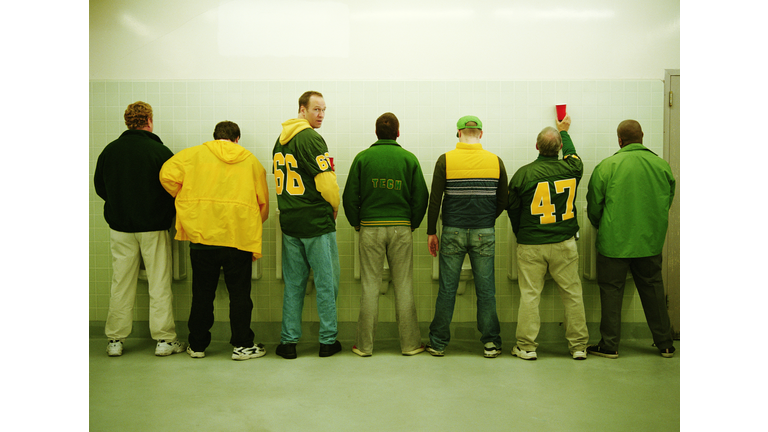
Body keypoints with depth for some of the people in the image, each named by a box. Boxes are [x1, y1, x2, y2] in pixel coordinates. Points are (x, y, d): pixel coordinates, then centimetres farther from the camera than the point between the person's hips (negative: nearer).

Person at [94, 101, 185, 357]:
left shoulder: (109, 150, 1)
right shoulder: (160, 151, -11)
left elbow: (99, 186, 10)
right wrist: (165, 214, 11)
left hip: (119, 227, 3)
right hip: (153, 227, -3)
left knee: (121, 284, 11)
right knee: (159, 284, 4)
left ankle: (115, 340, 17)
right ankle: (164, 340, 10)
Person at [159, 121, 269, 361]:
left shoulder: (194, 154, 7)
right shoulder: (251, 161, 10)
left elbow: (168, 176, -4)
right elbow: (263, 203, 11)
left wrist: (186, 198, 11)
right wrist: (253, 229, 24)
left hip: (202, 233, 1)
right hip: (239, 235, 0)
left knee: (202, 293, 12)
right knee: (239, 293, 8)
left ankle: (197, 345, 22)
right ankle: (242, 345, 12)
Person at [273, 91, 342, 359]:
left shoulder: (280, 140, 13)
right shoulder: (311, 138, -12)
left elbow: (279, 179, 15)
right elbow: (326, 181, -16)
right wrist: (334, 205, 1)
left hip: (289, 220, 7)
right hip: (317, 221, -7)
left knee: (293, 284, 12)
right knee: (326, 282, 5)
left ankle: (288, 341, 16)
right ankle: (328, 340, 13)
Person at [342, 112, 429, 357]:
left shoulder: (362, 158, 1)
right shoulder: (409, 158, 2)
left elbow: (350, 197, 0)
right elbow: (421, 197, 0)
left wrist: (357, 224, 11)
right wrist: (412, 224, 12)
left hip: (370, 227, 0)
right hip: (401, 228, 0)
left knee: (370, 286, 5)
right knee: (403, 286, 6)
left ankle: (365, 345, 11)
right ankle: (410, 343, 12)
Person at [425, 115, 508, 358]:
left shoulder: (445, 160, -4)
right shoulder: (495, 161, 2)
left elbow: (435, 200, -4)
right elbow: (503, 201, 7)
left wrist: (431, 232, 5)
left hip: (453, 233, -1)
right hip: (484, 234, 1)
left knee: (447, 290, 5)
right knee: (486, 290, 8)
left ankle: (438, 343, 14)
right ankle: (491, 343, 14)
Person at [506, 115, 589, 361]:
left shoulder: (524, 173, -9)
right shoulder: (572, 168, -3)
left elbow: (512, 208, 1)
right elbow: (572, 153, 23)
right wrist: (564, 131, 40)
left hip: (531, 246, -2)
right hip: (565, 243, 2)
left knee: (529, 295, 4)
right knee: (572, 293, 10)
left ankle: (526, 346, 10)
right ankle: (578, 345, 18)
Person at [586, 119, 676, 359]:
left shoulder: (607, 166, -10)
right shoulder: (662, 165, -1)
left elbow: (594, 207, -4)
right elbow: (667, 204, 10)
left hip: (614, 242, -3)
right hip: (651, 241, 3)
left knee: (611, 291, 7)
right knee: (653, 290, 15)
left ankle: (610, 345, 13)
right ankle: (665, 343, 25)